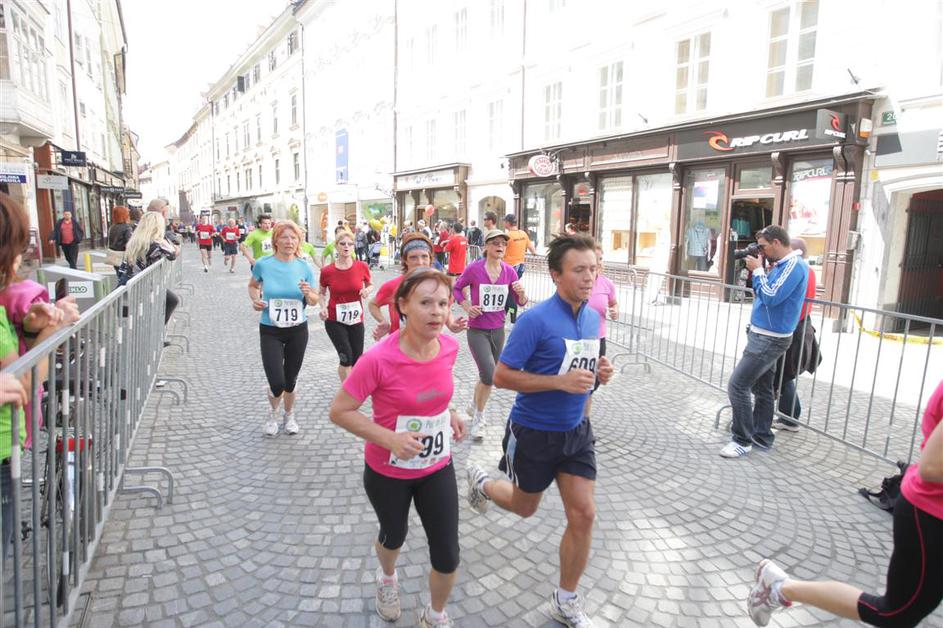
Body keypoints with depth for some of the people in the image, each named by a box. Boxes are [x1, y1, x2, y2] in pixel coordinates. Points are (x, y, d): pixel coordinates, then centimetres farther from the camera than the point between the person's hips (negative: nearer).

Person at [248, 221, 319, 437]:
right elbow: (253, 285, 12)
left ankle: (289, 415, 42)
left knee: (290, 380, 13)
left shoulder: (304, 268, -6)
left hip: (298, 331, 2)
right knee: (277, 383, -8)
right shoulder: (263, 263, -9)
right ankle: (273, 414, 27)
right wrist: (255, 300, -8)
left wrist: (309, 294, -21)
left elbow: (315, 301, 1)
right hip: (270, 331, -1)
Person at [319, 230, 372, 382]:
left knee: (357, 361, 8)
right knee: (346, 358, -13)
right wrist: (322, 307, -11)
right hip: (334, 321, -2)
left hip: (356, 320, 2)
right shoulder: (327, 271, -8)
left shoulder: (362, 267, -6)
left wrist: (367, 290, -11)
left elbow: (370, 285, 12)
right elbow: (322, 293, 8)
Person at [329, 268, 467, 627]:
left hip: (438, 468, 3)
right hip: (387, 472, -3)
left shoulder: (449, 347, -13)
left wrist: (449, 411, -6)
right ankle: (387, 577, 64)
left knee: (448, 557, 7)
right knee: (394, 536, 26)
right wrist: (389, 438, -30)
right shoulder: (378, 359, -29)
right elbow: (339, 411, -19)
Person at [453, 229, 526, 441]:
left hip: (498, 330, 5)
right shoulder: (474, 269, -13)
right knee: (489, 374, -14)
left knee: (488, 374, 18)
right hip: (477, 330, -4)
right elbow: (457, 288, 2)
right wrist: (467, 307, -12)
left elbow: (520, 302, 0)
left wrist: (521, 293, -21)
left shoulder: (509, 271, -4)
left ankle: (474, 405, 46)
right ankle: (479, 417, 10)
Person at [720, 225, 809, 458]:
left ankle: (743, 440, -1)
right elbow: (765, 294, 17)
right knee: (762, 387, 16)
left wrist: (758, 270, -14)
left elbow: (771, 298, -25)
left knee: (737, 385, -10)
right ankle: (762, 436, 26)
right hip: (765, 335, 10)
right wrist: (758, 271, 3)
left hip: (769, 339, -10)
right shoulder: (780, 264, 12)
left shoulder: (794, 265, -17)